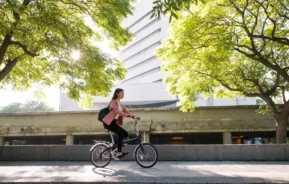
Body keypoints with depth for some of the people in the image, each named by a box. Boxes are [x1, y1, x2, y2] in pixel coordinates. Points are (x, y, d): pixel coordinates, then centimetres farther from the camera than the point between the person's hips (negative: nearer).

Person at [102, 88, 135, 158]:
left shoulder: (119, 103, 16)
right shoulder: (113, 102, -11)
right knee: (120, 134, -21)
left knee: (125, 134, 0)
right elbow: (117, 111, -27)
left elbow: (125, 110, 6)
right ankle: (119, 153, -17)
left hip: (114, 122, 9)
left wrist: (132, 115, -11)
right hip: (108, 122, -8)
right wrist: (127, 115, -38)